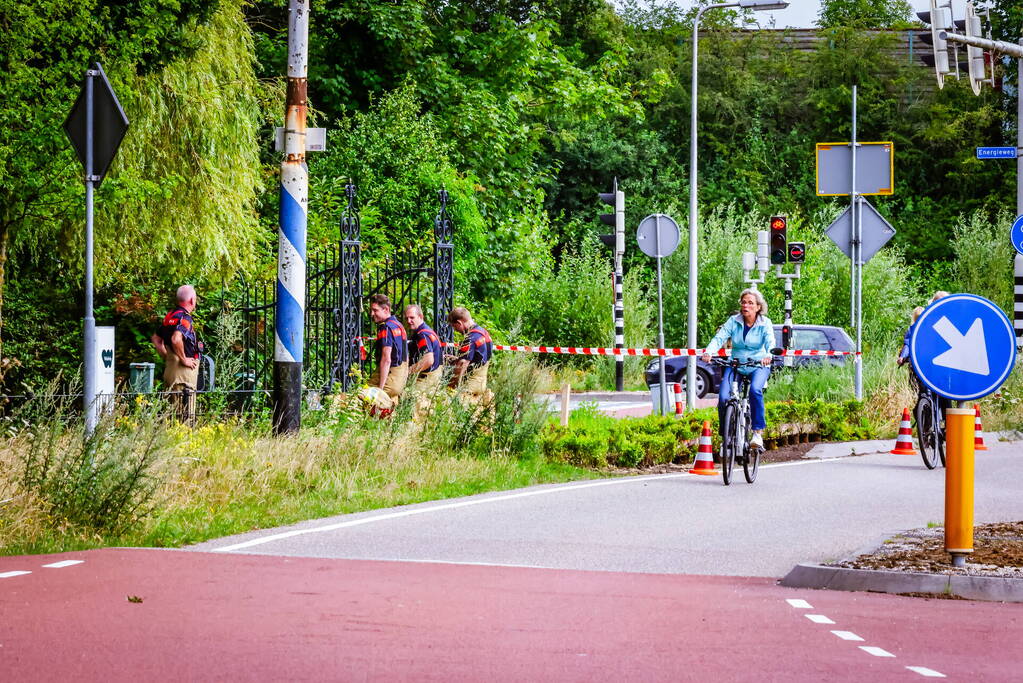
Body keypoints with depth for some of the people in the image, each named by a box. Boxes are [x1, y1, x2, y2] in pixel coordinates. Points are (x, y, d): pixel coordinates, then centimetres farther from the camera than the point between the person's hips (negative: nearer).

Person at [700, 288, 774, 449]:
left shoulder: (765, 323, -4)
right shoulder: (733, 321, -1)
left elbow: (770, 342, -19)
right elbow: (719, 338, -12)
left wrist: (768, 356, -42)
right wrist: (709, 352, -32)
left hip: (758, 366, -2)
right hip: (736, 366, 2)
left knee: (755, 390, -33)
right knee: (723, 397, -18)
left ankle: (758, 432, -25)